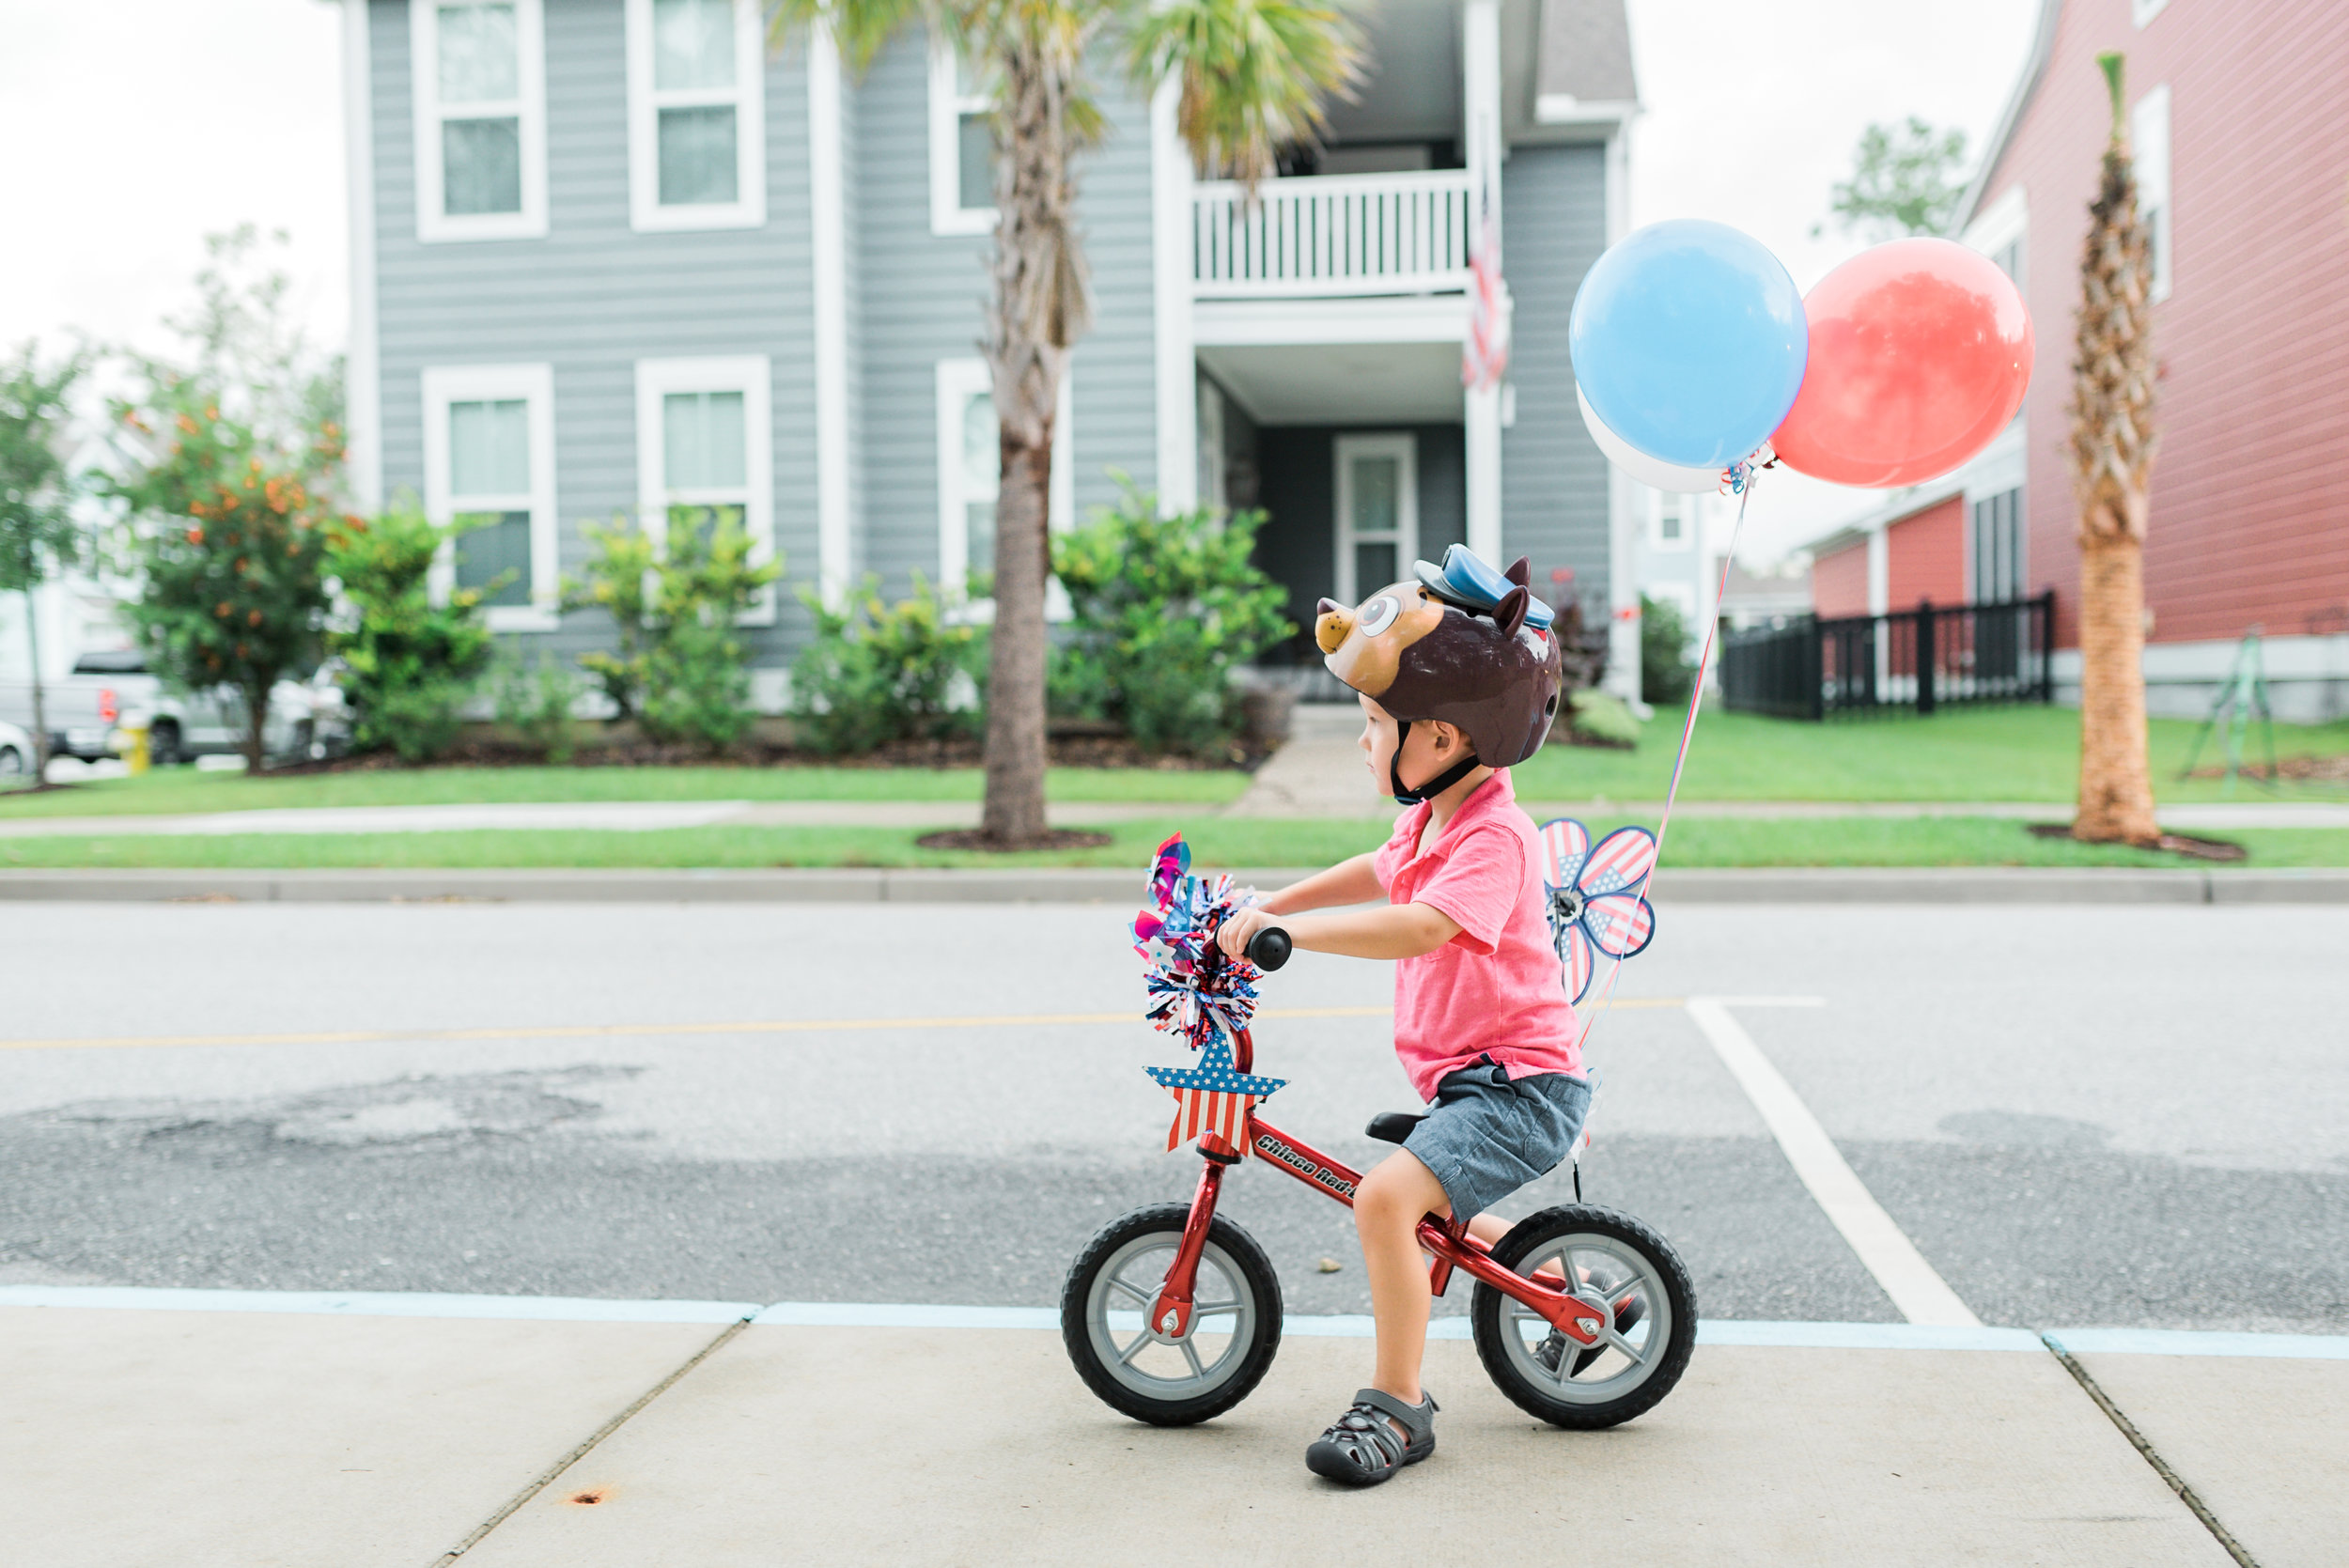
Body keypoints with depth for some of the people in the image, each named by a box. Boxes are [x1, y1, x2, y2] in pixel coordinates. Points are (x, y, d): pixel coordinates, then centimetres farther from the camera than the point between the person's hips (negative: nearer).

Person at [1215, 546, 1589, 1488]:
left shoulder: (1493, 836, -23)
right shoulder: (1428, 820, 9)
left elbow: (1424, 927, -40)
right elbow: (1378, 875, 30)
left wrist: (1289, 930, -41)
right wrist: (1264, 908, 26)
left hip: (1521, 1082, -11)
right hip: (1470, 1079, 11)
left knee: (1387, 1196, -27)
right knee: (1435, 1216, 29)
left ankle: (1396, 1406, -16)